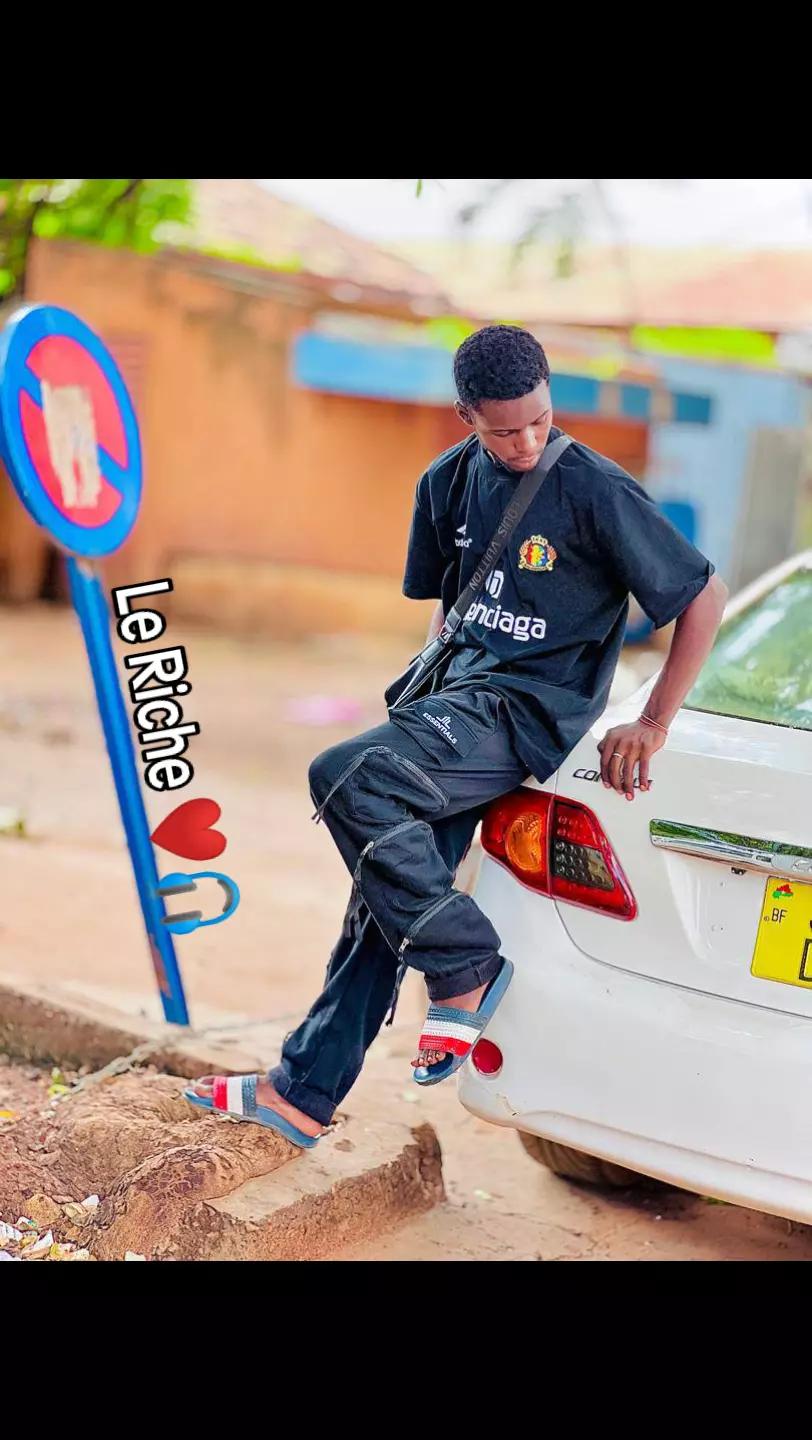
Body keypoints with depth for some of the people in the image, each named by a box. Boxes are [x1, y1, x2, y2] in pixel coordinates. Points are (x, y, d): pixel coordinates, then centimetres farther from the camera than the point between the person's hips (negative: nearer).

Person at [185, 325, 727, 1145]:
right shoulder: (449, 481, 7)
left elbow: (704, 597, -8)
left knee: (346, 779, -28)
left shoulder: (595, 491, -13)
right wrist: (429, 695, 13)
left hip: (529, 711, -6)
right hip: (461, 698, 7)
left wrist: (653, 726, -7)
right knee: (386, 899, 6)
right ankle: (302, 1092, 16)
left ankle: (465, 966, -14)